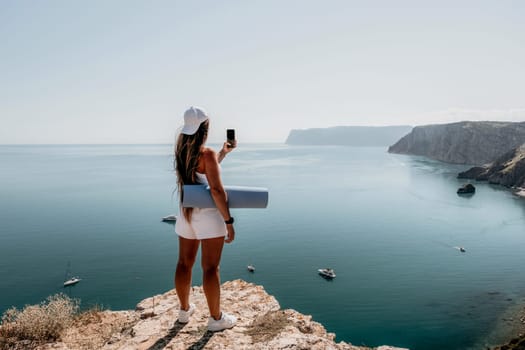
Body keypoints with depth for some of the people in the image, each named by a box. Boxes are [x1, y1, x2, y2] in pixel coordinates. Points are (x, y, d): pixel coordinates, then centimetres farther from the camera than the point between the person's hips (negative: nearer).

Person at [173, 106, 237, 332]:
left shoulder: (181, 150, 5)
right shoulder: (207, 154, -17)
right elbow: (216, 190, -21)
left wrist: (223, 153, 28)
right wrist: (228, 221, -16)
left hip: (186, 213, 7)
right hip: (207, 215, -7)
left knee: (184, 263, 16)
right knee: (210, 267, 2)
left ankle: (185, 310, 33)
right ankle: (216, 318, 15)